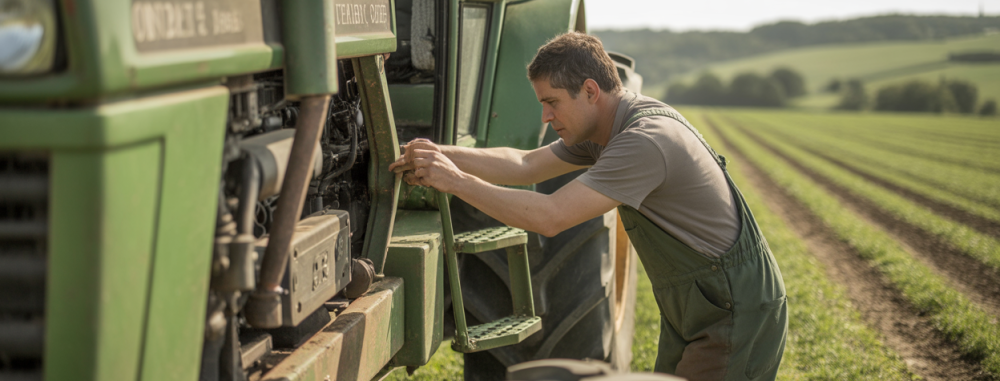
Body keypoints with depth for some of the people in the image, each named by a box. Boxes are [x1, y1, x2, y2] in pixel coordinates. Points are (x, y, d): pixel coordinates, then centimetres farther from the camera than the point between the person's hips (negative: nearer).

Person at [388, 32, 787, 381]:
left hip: (739, 313, -10)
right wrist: (441, 153, -7)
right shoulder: (606, 128, 4)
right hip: (689, 313, 10)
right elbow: (525, 166, 6)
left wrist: (456, 181, -25)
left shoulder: (647, 140, -28)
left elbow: (550, 217, -32)